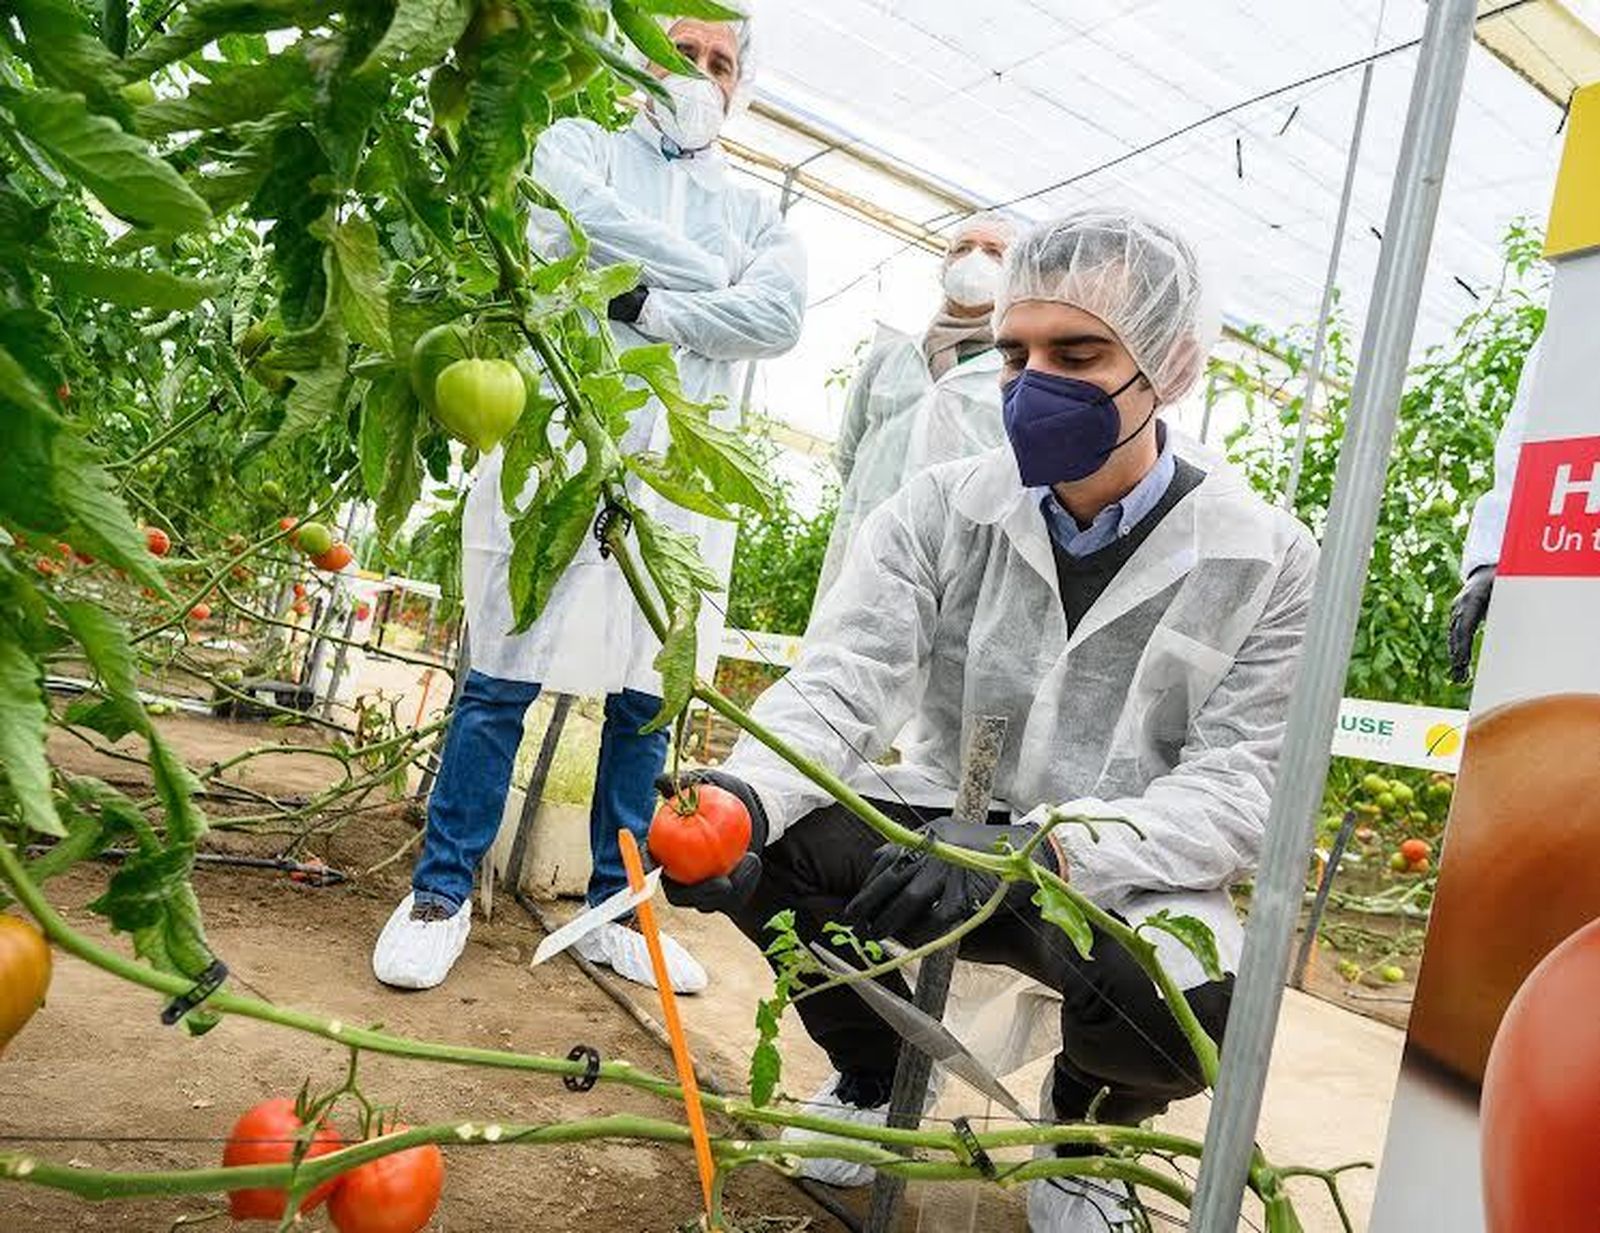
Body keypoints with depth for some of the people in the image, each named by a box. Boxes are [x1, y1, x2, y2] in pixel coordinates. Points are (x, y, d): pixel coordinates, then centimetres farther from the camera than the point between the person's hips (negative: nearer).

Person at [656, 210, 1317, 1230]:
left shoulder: (1267, 561, -9)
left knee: (1192, 1006, -34)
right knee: (762, 843, -24)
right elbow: (841, 685, -15)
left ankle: (1086, 1126, 8)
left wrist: (1036, 849, -31)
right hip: (945, 835, 2)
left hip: (1125, 878, -1)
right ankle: (874, 1074, 10)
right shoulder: (943, 513, -5)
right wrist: (745, 795, -37)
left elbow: (1242, 791, -15)